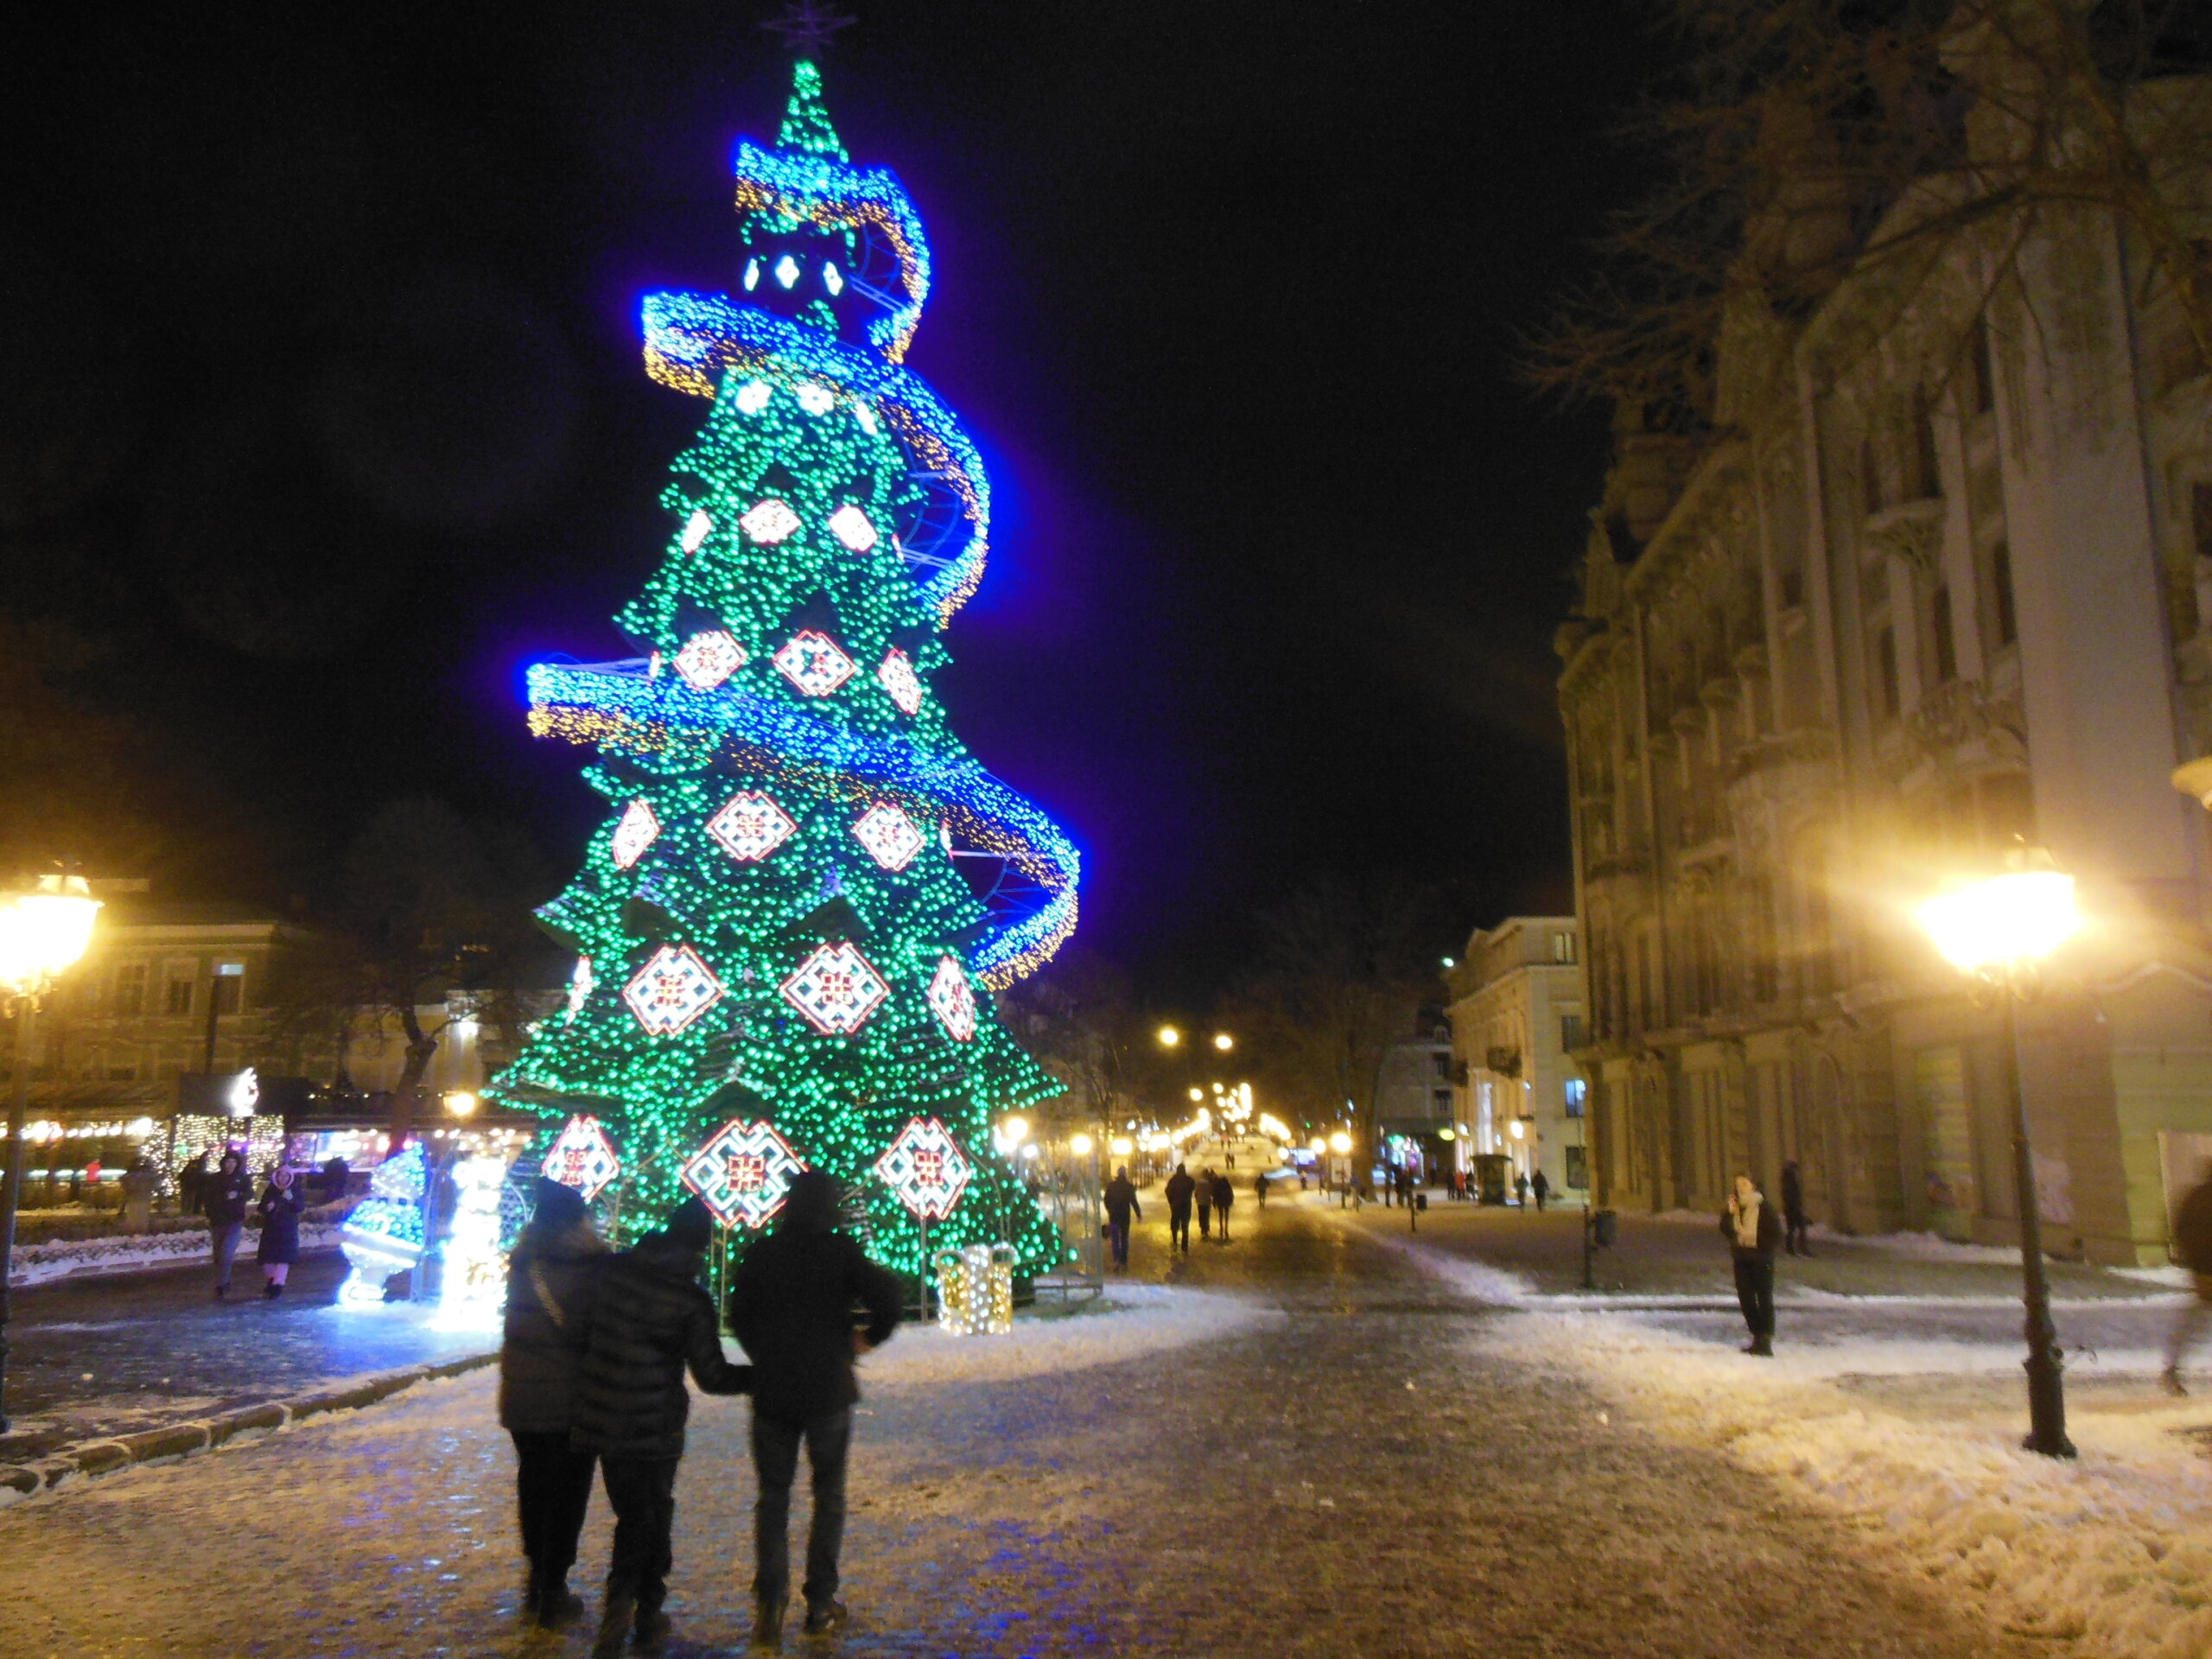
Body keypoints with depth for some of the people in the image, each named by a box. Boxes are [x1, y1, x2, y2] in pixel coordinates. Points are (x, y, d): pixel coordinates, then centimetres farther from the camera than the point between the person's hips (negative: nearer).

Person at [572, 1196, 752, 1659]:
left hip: (602, 1416, 3)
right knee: (655, 1514, 15)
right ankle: (647, 1617, 20)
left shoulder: (613, 1269, -3)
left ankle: (621, 1600, -5)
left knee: (632, 1514, 14)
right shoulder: (692, 1300, -13)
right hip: (655, 1425, -3)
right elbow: (712, 1376, -12)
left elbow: (587, 1330, 8)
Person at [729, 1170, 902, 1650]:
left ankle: (769, 1602, 1)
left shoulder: (760, 1254, -1)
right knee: (829, 1493, 13)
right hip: (828, 1390, -1)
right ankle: (820, 1602, 14)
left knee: (773, 1495, 11)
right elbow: (885, 1298, -16)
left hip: (772, 1392, 2)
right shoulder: (841, 1251, -9)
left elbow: (738, 1316, 6)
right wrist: (868, 1338, 2)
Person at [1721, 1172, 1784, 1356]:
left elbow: (1776, 1235, -7)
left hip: (1761, 1260, -6)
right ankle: (1757, 1338, 19)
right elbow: (1726, 1231, 3)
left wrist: (1756, 1240, -16)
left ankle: (1766, 1342, -5)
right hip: (1741, 1259, 6)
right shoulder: (1735, 1207, 9)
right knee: (1746, 1299, 8)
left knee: (1764, 1299, -5)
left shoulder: (1764, 1208, -7)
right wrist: (1730, 1214, -10)